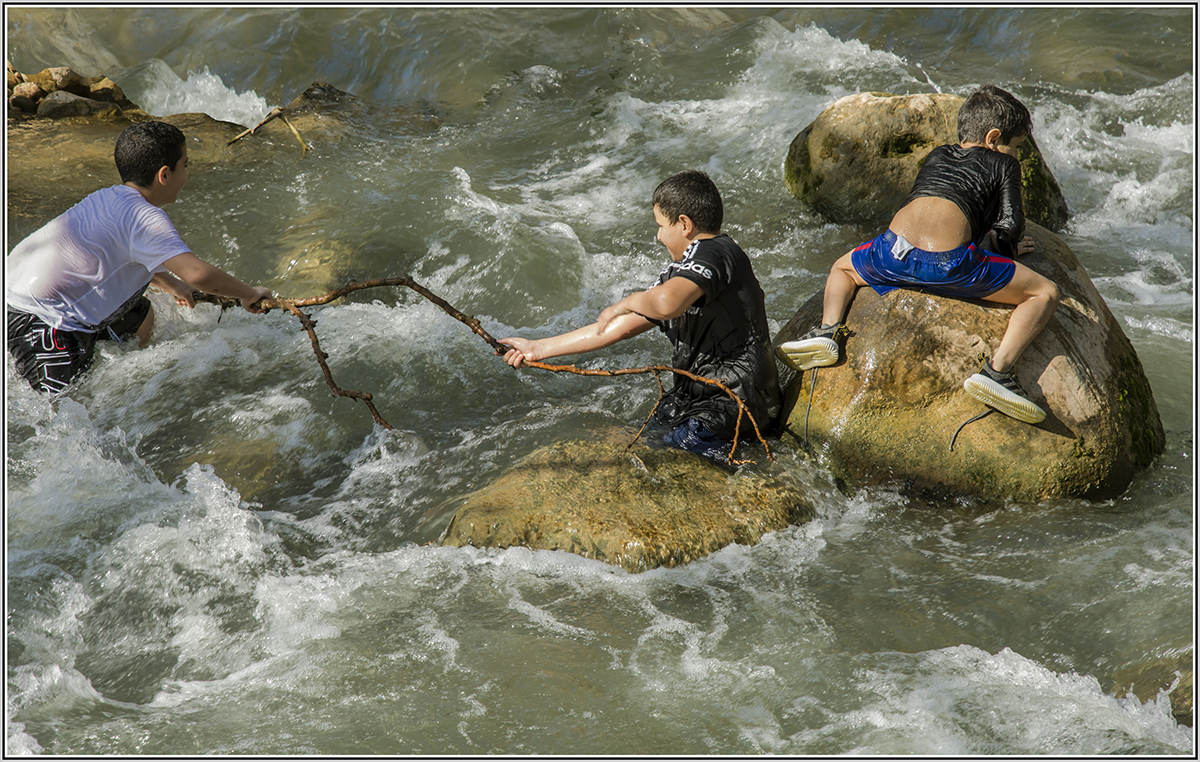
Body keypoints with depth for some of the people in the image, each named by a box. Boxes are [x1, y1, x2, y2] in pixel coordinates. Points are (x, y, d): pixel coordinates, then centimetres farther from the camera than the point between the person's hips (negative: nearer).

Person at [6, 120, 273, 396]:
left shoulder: (108, 197, 10)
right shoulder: (145, 218, -18)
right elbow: (198, 273, -29)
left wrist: (167, 282, 43)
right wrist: (249, 294, -13)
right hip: (39, 321, -11)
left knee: (141, 319, 27)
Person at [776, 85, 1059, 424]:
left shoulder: (937, 155, 33)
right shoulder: (1004, 164, 19)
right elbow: (1011, 225, 12)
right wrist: (1008, 250, 34)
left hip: (891, 253, 5)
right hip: (946, 263, -5)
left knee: (842, 268, 38)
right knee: (1046, 293, 8)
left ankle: (828, 329, 7)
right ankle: (996, 370, -13)